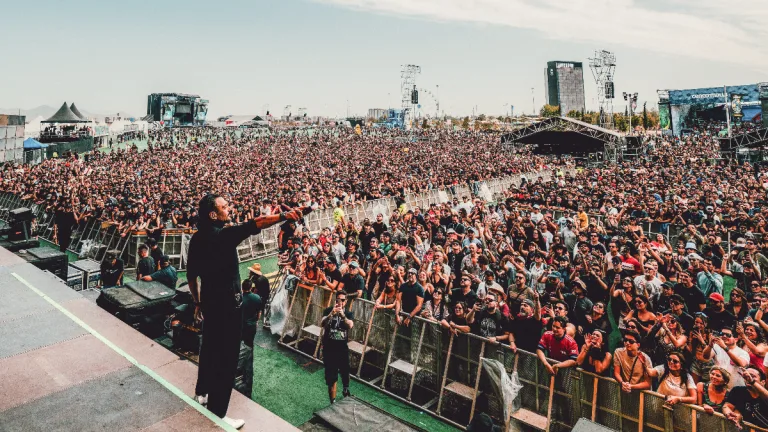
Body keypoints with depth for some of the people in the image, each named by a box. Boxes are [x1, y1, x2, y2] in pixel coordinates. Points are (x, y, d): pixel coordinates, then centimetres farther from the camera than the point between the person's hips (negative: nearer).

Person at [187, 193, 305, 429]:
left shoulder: (197, 237, 3)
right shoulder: (222, 235, -22)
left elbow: (191, 274, 10)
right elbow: (255, 224, -38)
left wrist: (197, 301, 20)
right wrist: (285, 216, -47)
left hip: (209, 301, 9)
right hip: (227, 304, -9)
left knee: (209, 347, 25)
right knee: (225, 357, 1)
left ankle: (202, 392, 45)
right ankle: (216, 415, 10)